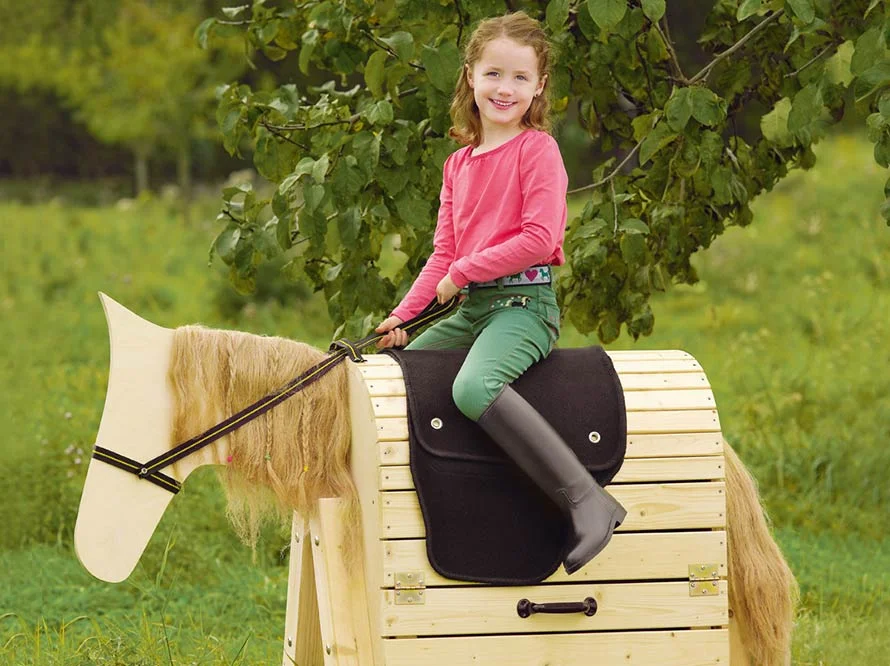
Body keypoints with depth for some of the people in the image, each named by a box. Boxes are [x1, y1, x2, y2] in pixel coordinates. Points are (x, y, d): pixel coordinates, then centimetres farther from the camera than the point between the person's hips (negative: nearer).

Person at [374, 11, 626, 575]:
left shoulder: (538, 149, -6)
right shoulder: (459, 164, 17)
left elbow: (539, 237, -16)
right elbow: (444, 253, 17)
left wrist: (464, 271, -13)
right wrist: (403, 315, 4)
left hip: (524, 302, -9)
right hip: (470, 307, 9)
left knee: (474, 388, -35)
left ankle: (587, 500, -39)